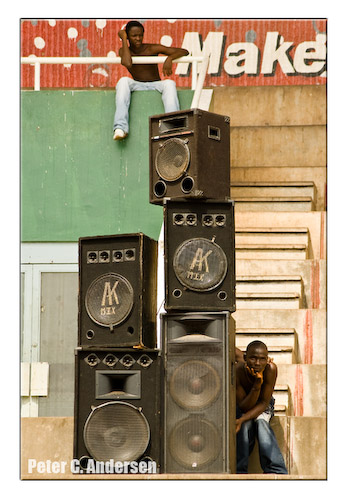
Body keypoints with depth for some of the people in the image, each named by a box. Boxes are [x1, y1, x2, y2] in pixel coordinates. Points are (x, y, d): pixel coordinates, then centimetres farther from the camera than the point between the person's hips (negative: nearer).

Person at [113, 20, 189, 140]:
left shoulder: (152, 49, -7)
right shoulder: (124, 50, -2)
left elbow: (184, 52, -10)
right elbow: (127, 64, -28)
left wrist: (169, 58, -32)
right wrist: (123, 39, -17)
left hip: (156, 85, 0)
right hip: (137, 86, 0)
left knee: (169, 83, -33)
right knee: (123, 81, -30)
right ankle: (120, 127, -43)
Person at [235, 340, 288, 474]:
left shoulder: (270, 369, -32)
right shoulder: (237, 371, -33)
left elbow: (264, 402, -24)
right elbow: (244, 407, -28)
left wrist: (241, 419, -37)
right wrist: (257, 385, -44)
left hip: (263, 405, 0)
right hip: (243, 404, 0)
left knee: (261, 421, -30)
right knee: (246, 425, -30)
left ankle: (276, 471, -32)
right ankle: (240, 471, -21)